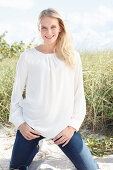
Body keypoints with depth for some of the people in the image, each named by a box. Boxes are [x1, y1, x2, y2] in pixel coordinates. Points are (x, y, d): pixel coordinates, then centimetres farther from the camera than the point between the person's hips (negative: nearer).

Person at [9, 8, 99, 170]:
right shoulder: (27, 56, 1)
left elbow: (79, 95, 5)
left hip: (62, 127, 0)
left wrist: (72, 126, -3)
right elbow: (17, 93, 7)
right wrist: (20, 123, -2)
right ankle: (35, 147, 41)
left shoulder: (72, 57, 3)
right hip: (30, 126, 1)